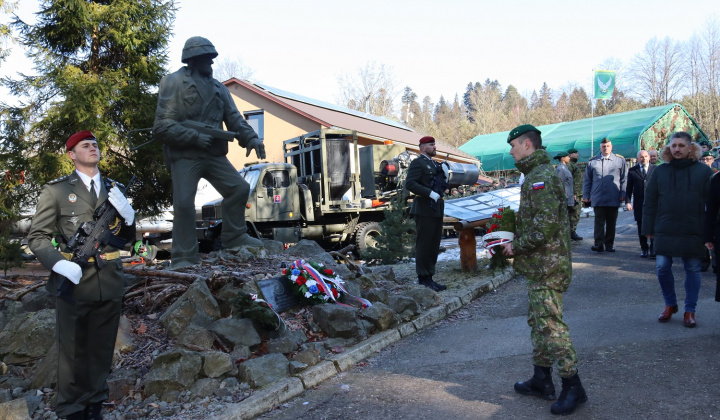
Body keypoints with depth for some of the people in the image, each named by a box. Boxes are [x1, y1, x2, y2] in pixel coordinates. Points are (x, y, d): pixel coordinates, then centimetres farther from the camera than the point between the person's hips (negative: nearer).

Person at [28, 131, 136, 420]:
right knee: (73, 352, 7)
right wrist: (59, 263, -19)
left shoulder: (114, 189, 13)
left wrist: (127, 214, -6)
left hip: (110, 283, 4)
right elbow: (37, 237, -1)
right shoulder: (56, 190, 1)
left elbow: (128, 238, 15)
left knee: (101, 351, 13)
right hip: (74, 283, -3)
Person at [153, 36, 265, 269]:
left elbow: (234, 119, 7)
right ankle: (184, 258, 2)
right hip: (185, 155, -6)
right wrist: (194, 137, -19)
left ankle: (234, 237, 18)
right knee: (184, 204, -10)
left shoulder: (218, 88, 14)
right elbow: (162, 126, -11)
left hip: (213, 154, 6)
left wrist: (251, 138, -11)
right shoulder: (174, 83, -5)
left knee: (239, 188, 2)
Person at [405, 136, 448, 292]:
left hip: (436, 210, 9)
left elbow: (442, 186, 22)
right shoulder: (417, 162, -7)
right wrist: (430, 193, -23)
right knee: (424, 245, -3)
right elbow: (409, 184, -19)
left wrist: (445, 175, 3)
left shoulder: (435, 164, 20)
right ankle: (423, 279, 5)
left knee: (434, 246, 11)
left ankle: (429, 278, 19)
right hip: (424, 210, -9)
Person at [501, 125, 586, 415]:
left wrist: (516, 247, -15)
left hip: (547, 267, -11)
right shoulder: (537, 174, 16)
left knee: (550, 324, -5)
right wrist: (514, 241, 11)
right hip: (541, 266, 11)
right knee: (538, 322, 16)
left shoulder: (540, 177, -18)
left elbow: (545, 224, -26)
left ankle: (572, 386, 7)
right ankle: (542, 380, 27)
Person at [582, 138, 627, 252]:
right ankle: (599, 244, -5)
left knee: (611, 223, 8)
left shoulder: (620, 160, 8)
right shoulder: (592, 162, 9)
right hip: (598, 199, 0)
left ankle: (609, 244, 17)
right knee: (599, 222, -4)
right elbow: (587, 180, 11)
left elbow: (624, 179, 8)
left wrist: (623, 194, 1)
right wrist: (586, 195, 6)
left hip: (614, 199, 1)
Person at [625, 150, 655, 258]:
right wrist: (628, 202, -2)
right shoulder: (632, 171, 8)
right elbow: (629, 188, 6)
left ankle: (653, 249, 3)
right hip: (639, 204, 1)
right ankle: (644, 249, 17)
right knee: (641, 228, 6)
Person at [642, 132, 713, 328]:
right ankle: (670, 304, 22)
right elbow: (649, 201, 6)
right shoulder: (660, 171, 4)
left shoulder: (704, 171, 1)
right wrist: (649, 228, 3)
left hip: (693, 232, -1)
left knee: (693, 270, 7)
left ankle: (690, 310, 19)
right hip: (665, 231, 1)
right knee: (662, 267, 0)